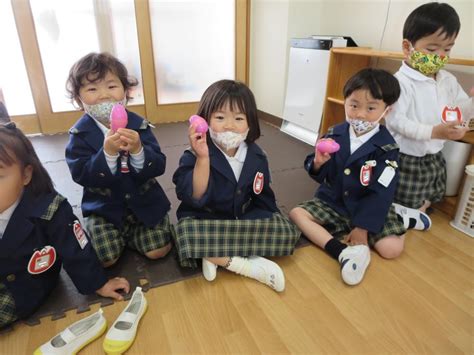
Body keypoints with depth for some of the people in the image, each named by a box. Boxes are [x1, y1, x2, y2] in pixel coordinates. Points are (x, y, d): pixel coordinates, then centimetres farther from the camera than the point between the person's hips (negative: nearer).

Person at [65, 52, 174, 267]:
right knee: (104, 259, -11)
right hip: (104, 207, 0)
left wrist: (138, 150, -34)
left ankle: (127, 233, 21)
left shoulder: (139, 125, -7)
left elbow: (158, 167, -14)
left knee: (158, 250, -7)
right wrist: (107, 152, -34)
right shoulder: (80, 134, -8)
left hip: (144, 201, 1)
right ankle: (120, 235, 20)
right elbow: (81, 175, -18)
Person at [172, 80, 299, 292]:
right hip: (204, 221, -3)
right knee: (188, 237, -36)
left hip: (244, 221, 4)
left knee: (287, 232, -15)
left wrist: (267, 227, -6)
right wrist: (203, 158, -39)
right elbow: (195, 199, -28)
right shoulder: (194, 157, -15)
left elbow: (263, 200, 8)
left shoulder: (256, 157, -4)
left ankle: (215, 256, -15)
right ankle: (247, 266, -17)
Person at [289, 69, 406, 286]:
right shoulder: (334, 135, -5)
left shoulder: (386, 148, -13)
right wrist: (318, 164, -25)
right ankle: (343, 252, -29)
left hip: (368, 208, -3)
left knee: (392, 248, -22)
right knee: (296, 213, -18)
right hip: (332, 202, 3)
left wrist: (362, 227, -20)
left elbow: (381, 194, -15)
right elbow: (322, 177, -2)